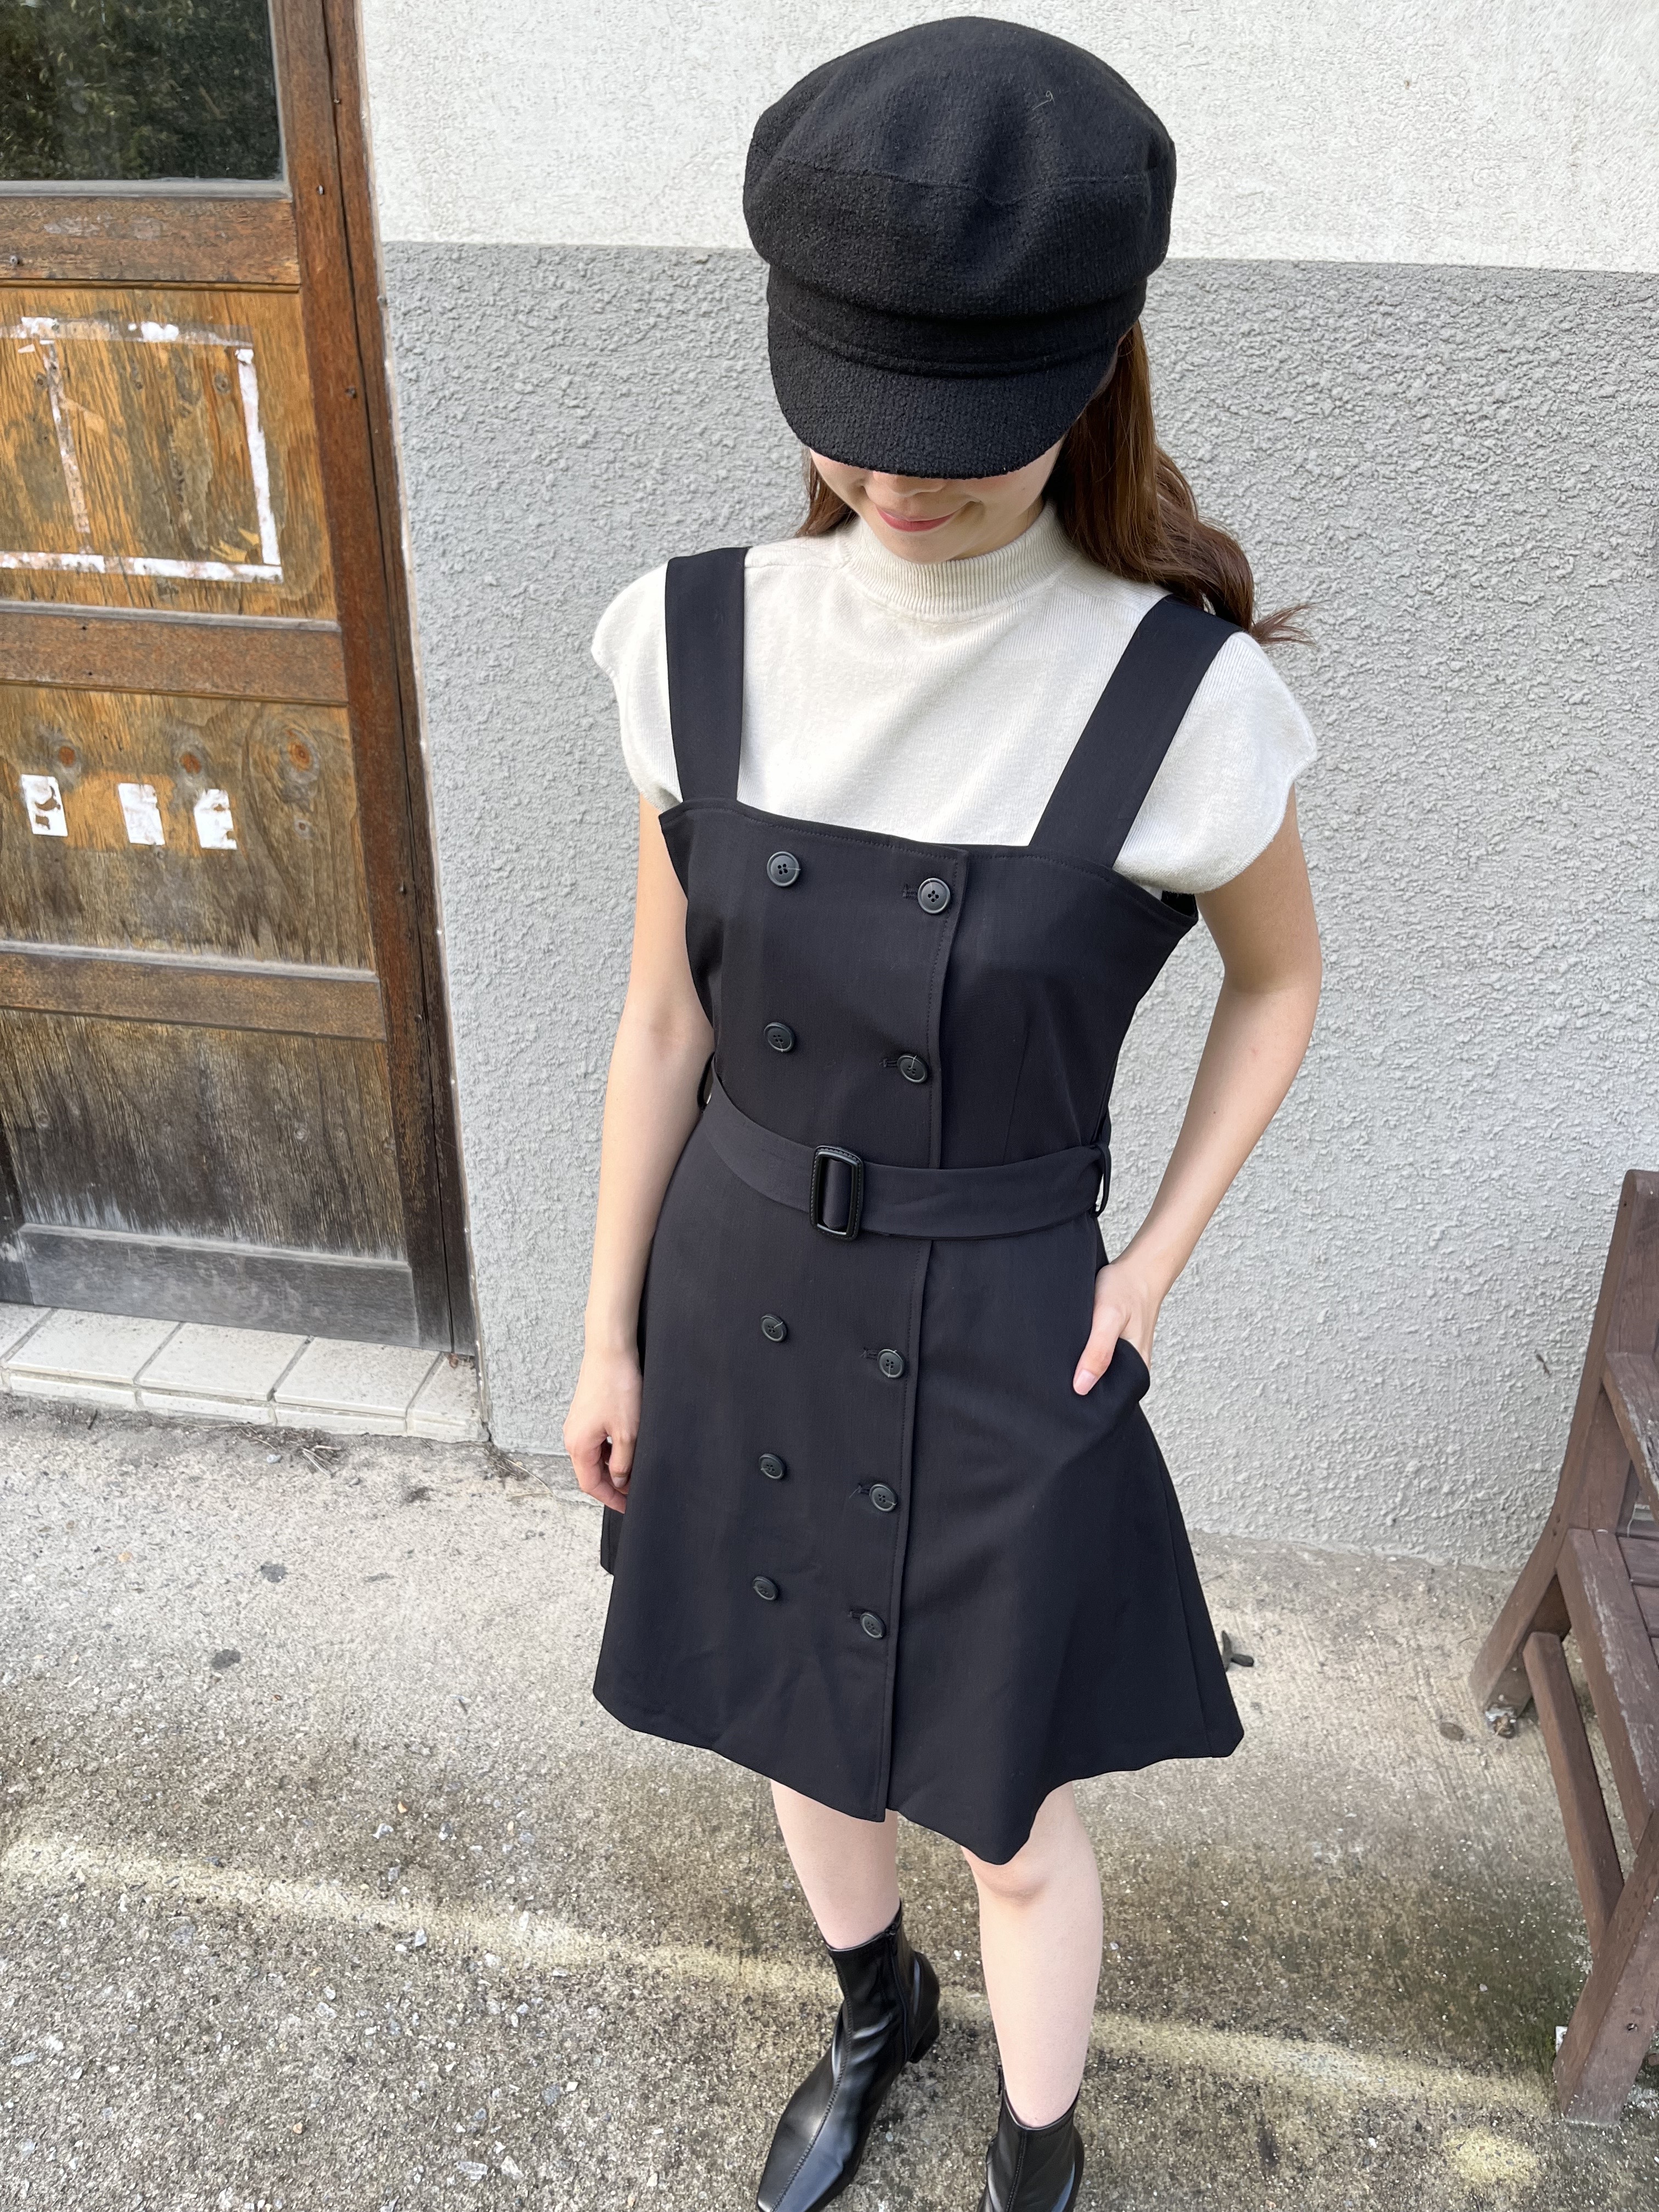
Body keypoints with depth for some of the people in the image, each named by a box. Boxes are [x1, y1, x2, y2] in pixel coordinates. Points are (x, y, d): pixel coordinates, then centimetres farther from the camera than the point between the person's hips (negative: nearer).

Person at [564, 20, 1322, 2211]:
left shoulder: (1180, 698, -20)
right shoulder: (706, 642, -11)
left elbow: (1282, 975, 0)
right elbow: (665, 1018, -1)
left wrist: (1157, 1266, -6)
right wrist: (610, 1336, 4)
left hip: (1000, 1339, -3)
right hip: (744, 1296, 4)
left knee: (1014, 1822, 16)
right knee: (795, 1725, 26)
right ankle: (875, 2007, 60)